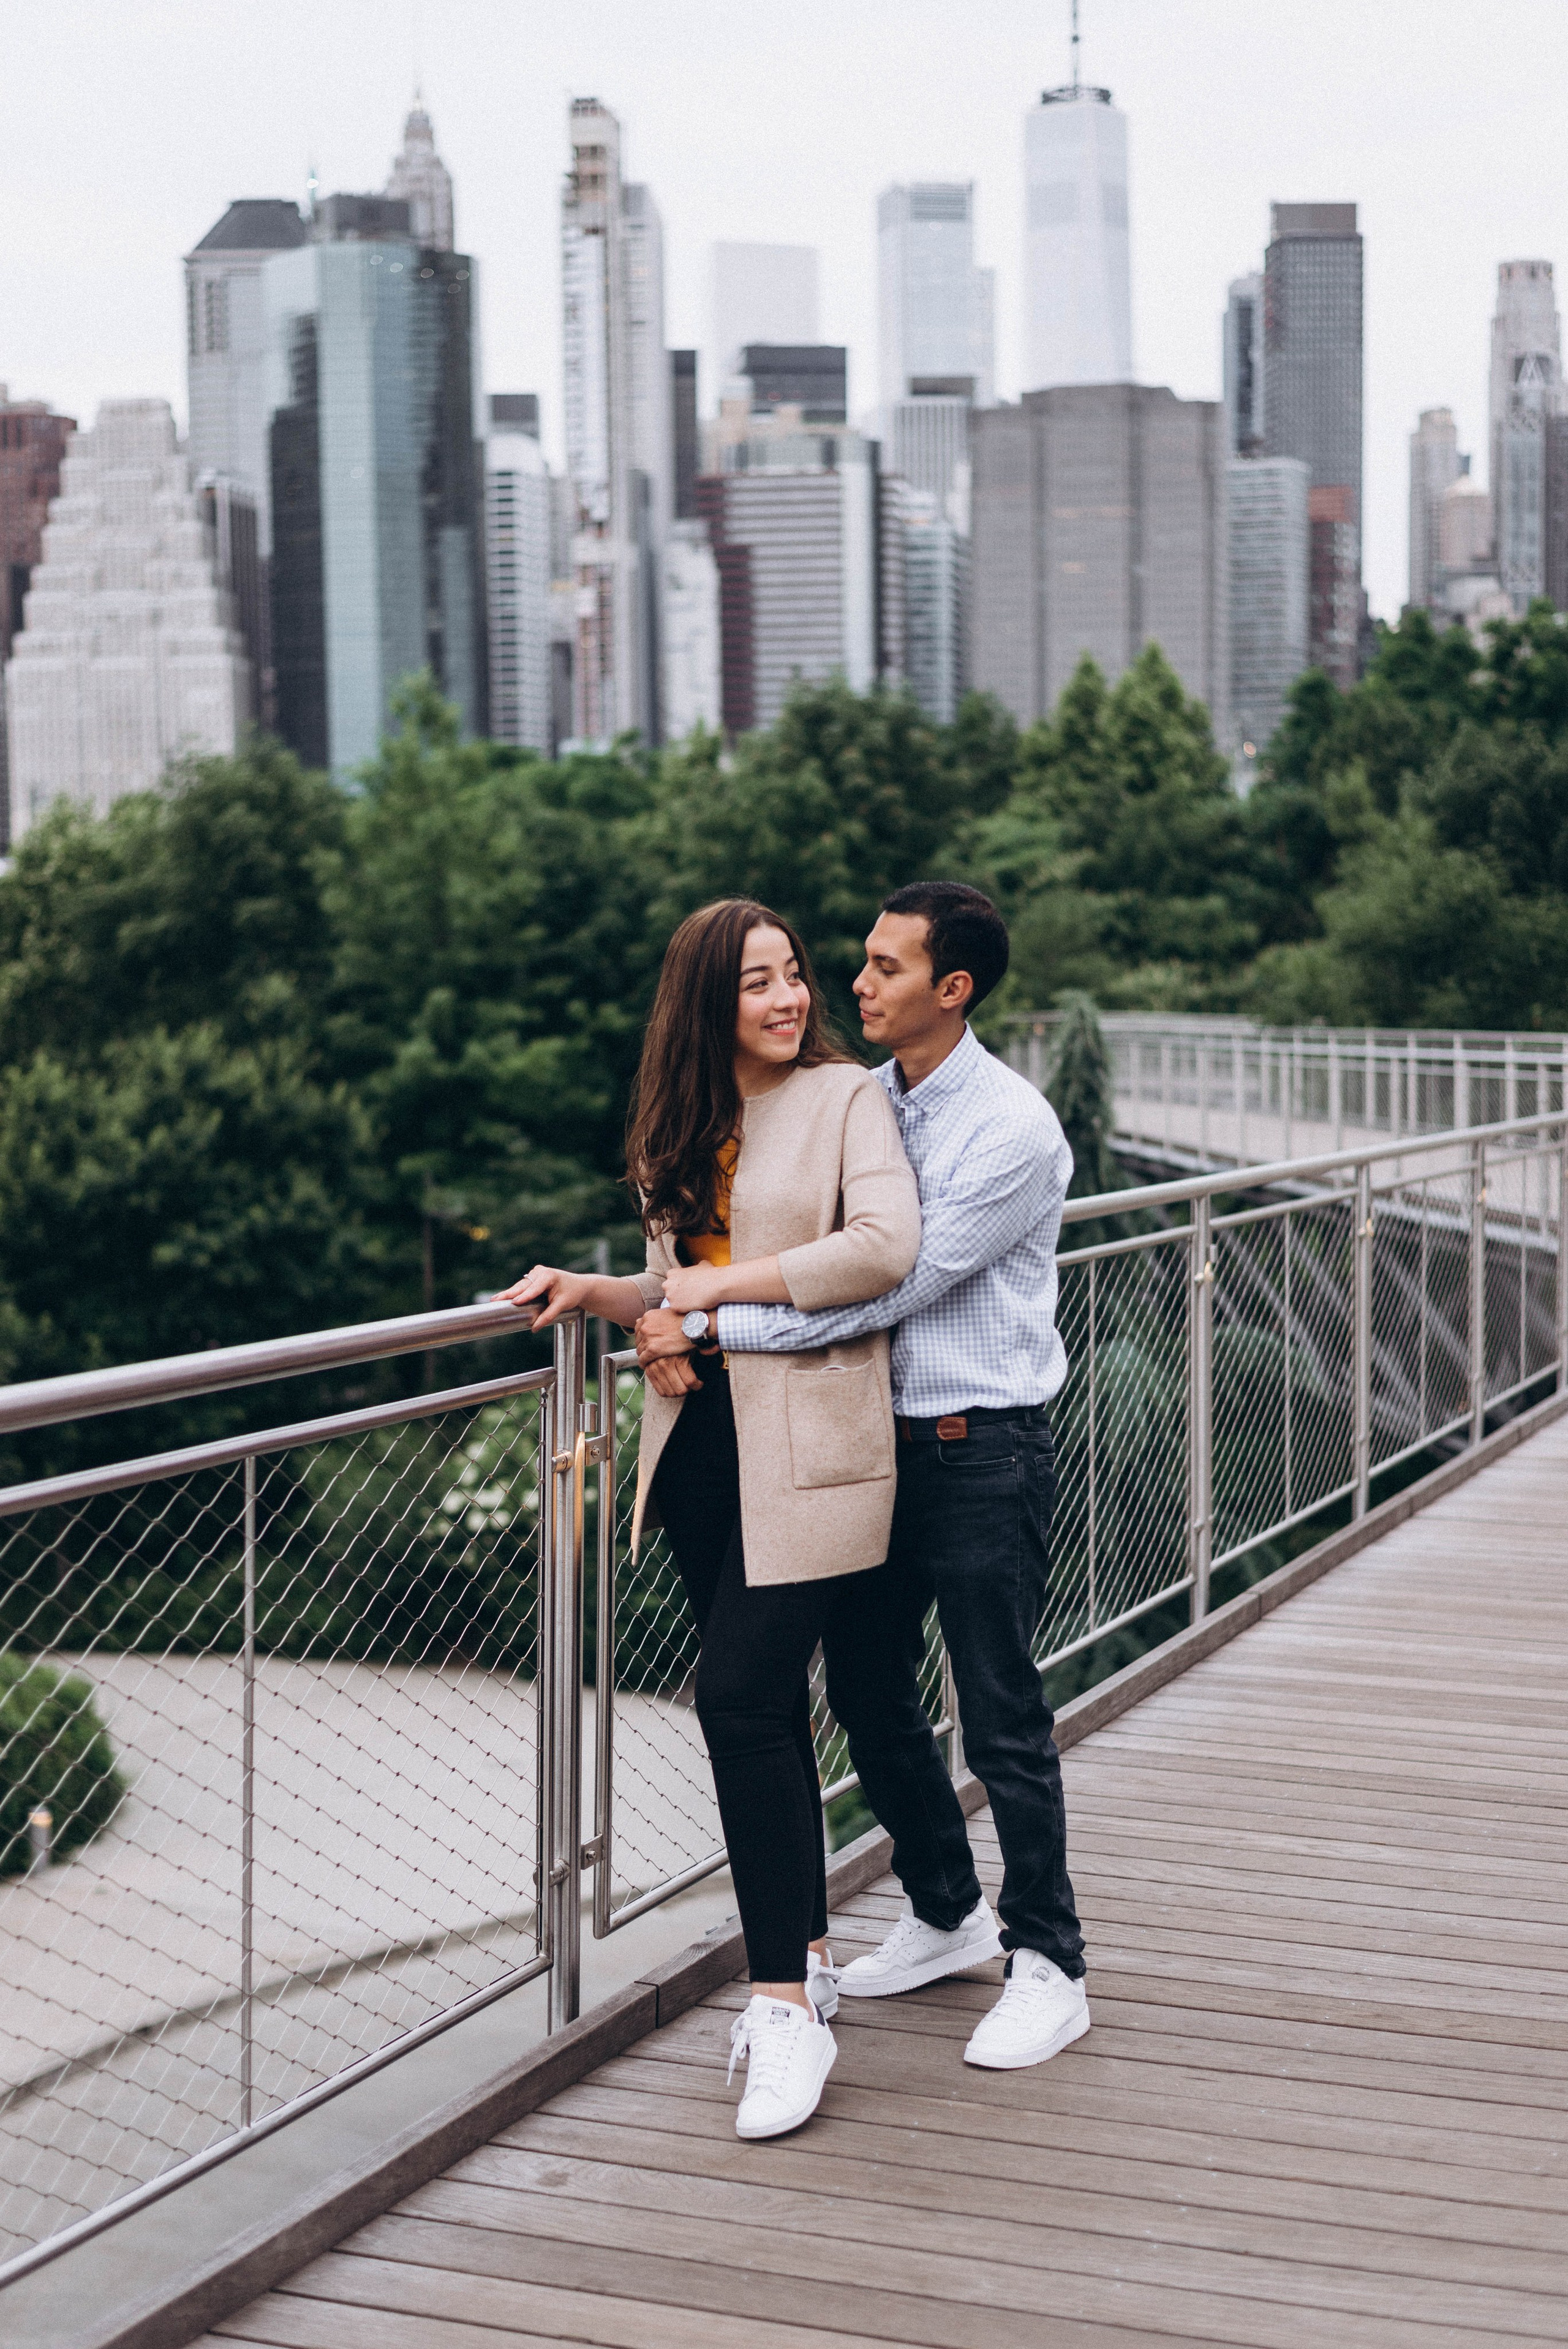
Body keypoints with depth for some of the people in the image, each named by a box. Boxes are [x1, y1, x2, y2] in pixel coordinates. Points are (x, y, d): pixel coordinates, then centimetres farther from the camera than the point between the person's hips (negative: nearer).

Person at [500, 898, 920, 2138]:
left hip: (805, 1443, -7)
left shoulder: (848, 1097, -3)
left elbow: (885, 1246, -18)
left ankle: (787, 2009, -8)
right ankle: (806, 1954, 25)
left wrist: (728, 1283, -12)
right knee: (764, 1704, 12)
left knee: (745, 1698, -14)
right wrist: (592, 1292, 6)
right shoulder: (689, 1125, 16)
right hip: (702, 1435, 7)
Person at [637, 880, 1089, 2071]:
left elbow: (893, 1285, -21)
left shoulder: (1013, 1128, -16)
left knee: (1003, 1719, 0)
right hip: (877, 1439, 8)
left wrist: (712, 1331, -20)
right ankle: (946, 1914, 34)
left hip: (983, 1455, -7)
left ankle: (1049, 1966, 14)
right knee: (867, 1692, 15)